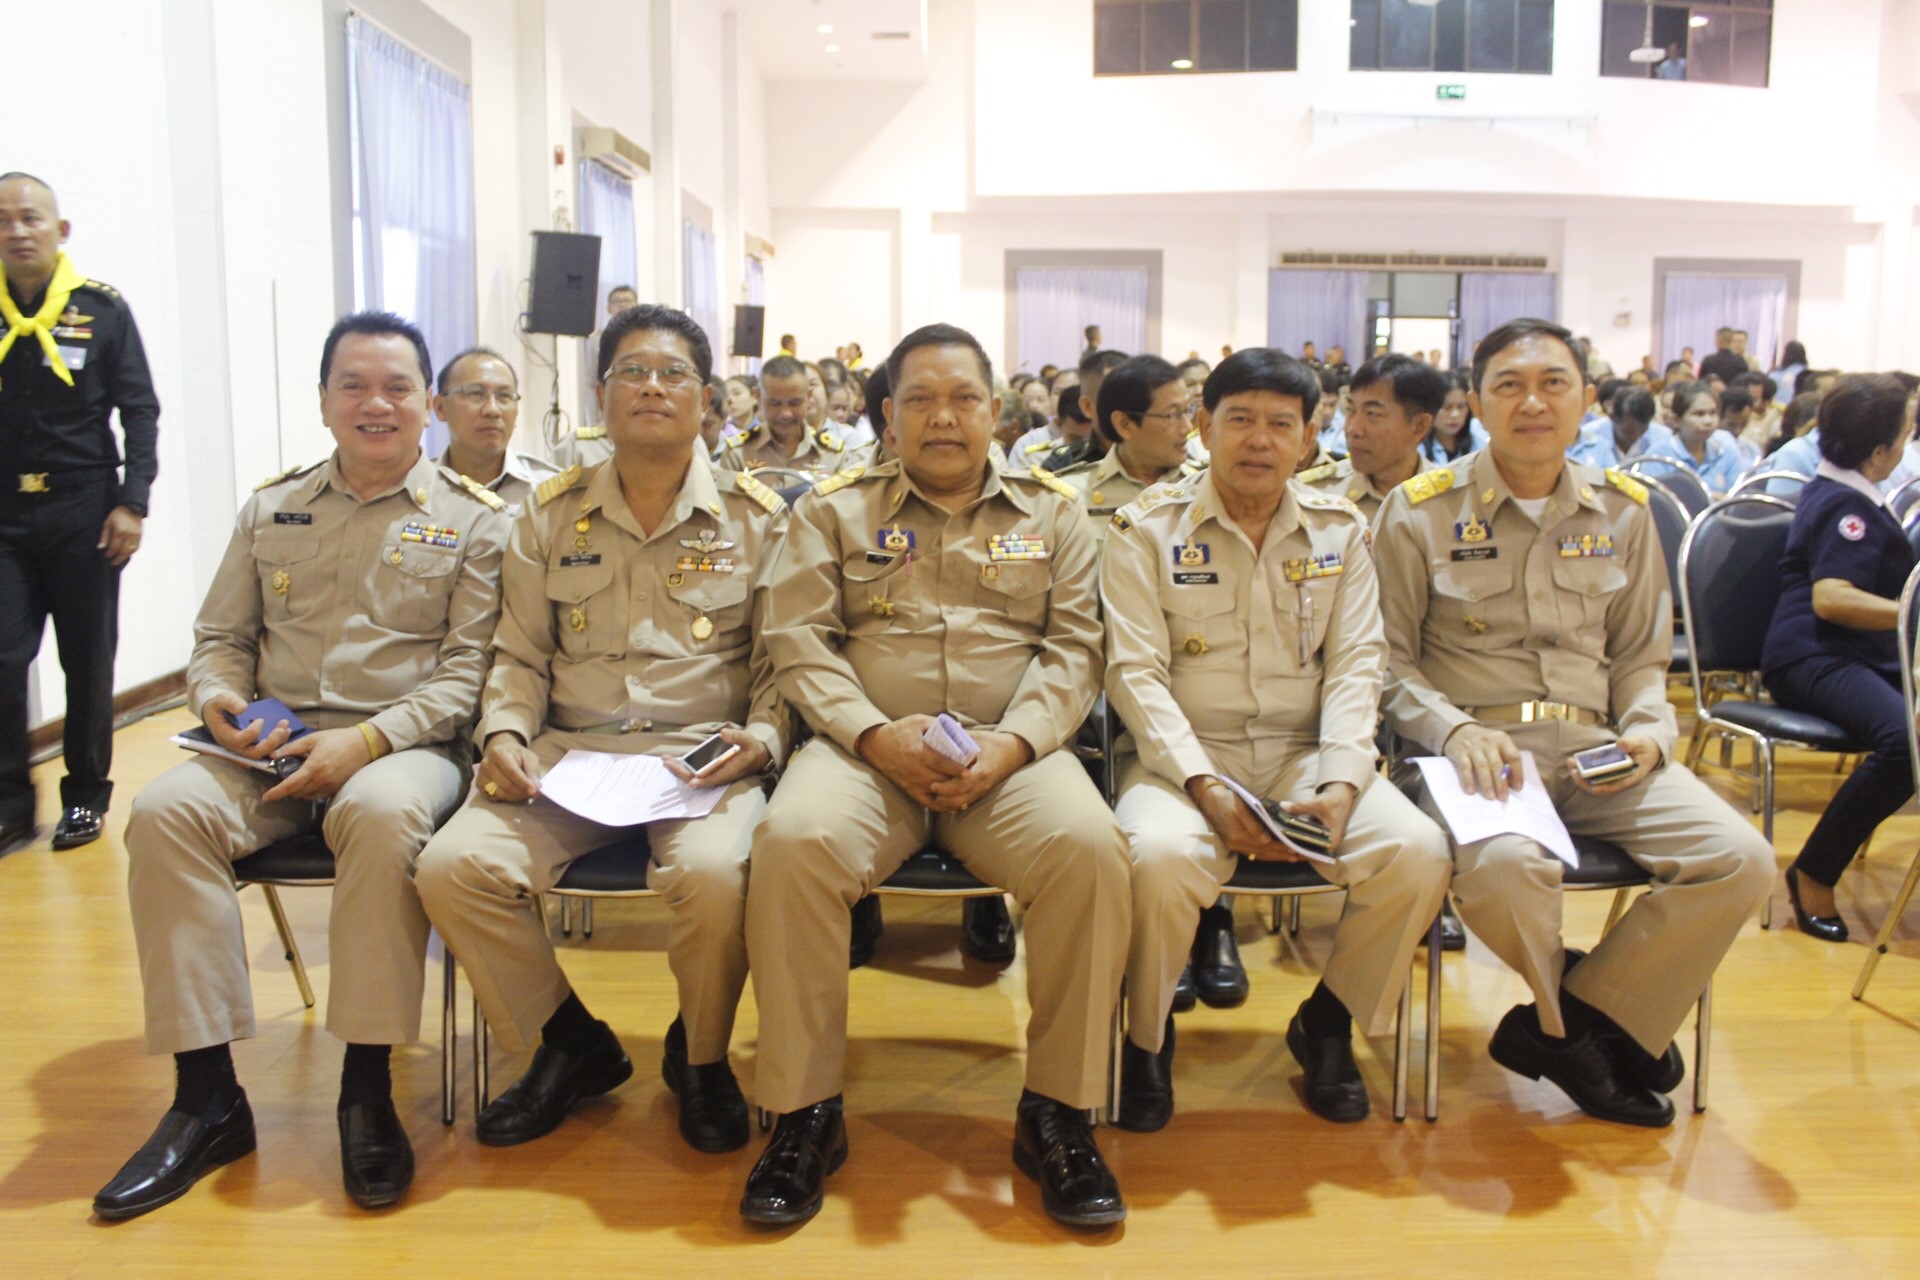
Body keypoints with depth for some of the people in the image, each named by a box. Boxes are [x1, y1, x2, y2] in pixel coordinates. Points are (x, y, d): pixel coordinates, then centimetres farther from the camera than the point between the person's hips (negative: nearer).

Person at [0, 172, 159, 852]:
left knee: (87, 660, 7)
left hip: (83, 512, -1)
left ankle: (85, 795, 20)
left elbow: (140, 412, -1)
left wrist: (132, 503, -9)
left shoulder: (102, 309, -1)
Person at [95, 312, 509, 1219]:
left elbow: (469, 668, -4)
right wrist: (218, 696, -2)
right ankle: (206, 1095, -17)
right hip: (270, 749, 4)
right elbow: (220, 636, 22)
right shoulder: (270, 510, 17)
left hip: (405, 745, -4)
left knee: (382, 812, -38)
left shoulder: (472, 520, 4)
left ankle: (367, 1090, -23)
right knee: (167, 812, -26)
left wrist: (367, 738, -17)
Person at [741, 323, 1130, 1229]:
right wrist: (876, 734, -13)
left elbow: (1073, 646, 7)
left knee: (1088, 848, -30)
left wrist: (1010, 744, -11)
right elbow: (799, 639, 4)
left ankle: (1058, 1113, -12)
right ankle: (805, 1110, -14)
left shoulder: (1052, 513, 17)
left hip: (1013, 752, 1)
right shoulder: (833, 510, 15)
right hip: (867, 746, 0)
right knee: (794, 841, -32)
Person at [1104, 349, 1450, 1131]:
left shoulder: (1339, 531, 11)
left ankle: (1328, 1020, 6)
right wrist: (1205, 786, -20)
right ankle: (1147, 1038, -3)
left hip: (1305, 753, 3)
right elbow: (1136, 671, -6)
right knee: (1160, 857, -35)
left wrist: (1342, 785, -13)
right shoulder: (1148, 528, 2)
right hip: (1184, 752, -3)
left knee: (1416, 853, -23)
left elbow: (1356, 664, 4)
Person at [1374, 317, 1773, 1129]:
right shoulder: (1420, 511, 1)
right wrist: (1455, 730, -16)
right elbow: (1387, 660, 1)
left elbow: (1641, 656, 20)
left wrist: (1647, 731, 0)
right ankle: (1598, 1033, 0)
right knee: (1505, 863, -36)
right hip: (1477, 746, -4)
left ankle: (1562, 1026, -3)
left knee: (1739, 861, -18)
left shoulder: (1623, 511, 13)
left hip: (1595, 746, 5)